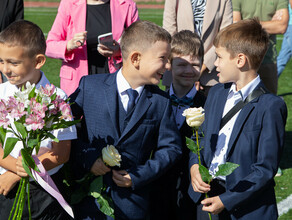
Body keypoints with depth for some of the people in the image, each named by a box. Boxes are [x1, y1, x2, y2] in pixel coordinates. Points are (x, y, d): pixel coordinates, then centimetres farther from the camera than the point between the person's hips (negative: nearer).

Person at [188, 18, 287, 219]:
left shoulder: (270, 106, -15)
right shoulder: (217, 93, 7)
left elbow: (266, 169, -16)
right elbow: (201, 137, 14)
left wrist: (226, 200, -17)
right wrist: (194, 166, -7)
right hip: (207, 195, 6)